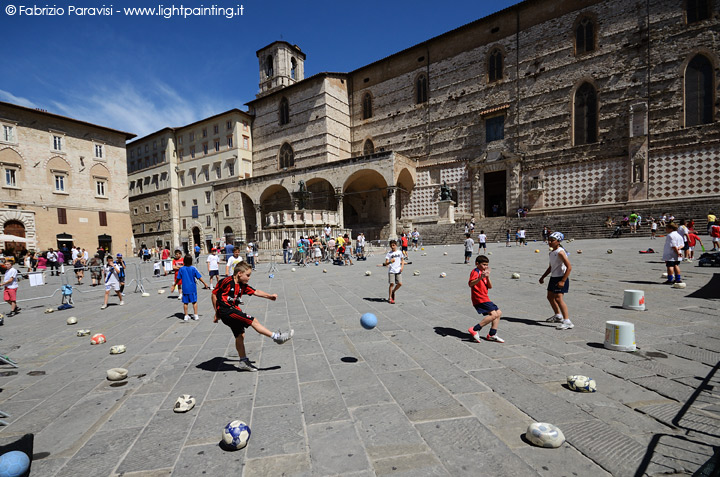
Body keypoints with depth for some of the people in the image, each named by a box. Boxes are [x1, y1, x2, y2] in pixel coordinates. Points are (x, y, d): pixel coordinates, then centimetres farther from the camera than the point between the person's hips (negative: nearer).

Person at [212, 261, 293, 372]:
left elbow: (255, 292, 9)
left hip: (233, 310, 9)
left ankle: (244, 362, 21)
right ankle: (276, 337, -7)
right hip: (225, 311, -9)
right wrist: (217, 312, -3)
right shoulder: (226, 282, -13)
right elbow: (214, 295, -7)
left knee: (240, 335, 11)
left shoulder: (243, 286, 9)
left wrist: (269, 296, -2)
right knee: (253, 321, -12)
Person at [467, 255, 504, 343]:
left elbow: (490, 287, 8)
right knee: (493, 314, -19)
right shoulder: (475, 272, -9)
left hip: (484, 298, 10)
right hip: (479, 299, -10)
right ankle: (475, 330, -15)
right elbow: (470, 284, -27)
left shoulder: (483, 272, 21)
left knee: (498, 313, 14)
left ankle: (492, 335, 20)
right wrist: (480, 278, -41)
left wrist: (487, 277, -9)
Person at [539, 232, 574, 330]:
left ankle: (567, 322, -17)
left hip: (561, 278, -10)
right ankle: (558, 316, 39)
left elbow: (569, 267, -23)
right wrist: (543, 277, 23)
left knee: (558, 298, -18)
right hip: (553, 277, 10)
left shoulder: (560, 252, -17)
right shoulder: (551, 252, 12)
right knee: (550, 297, 20)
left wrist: (563, 281, -27)